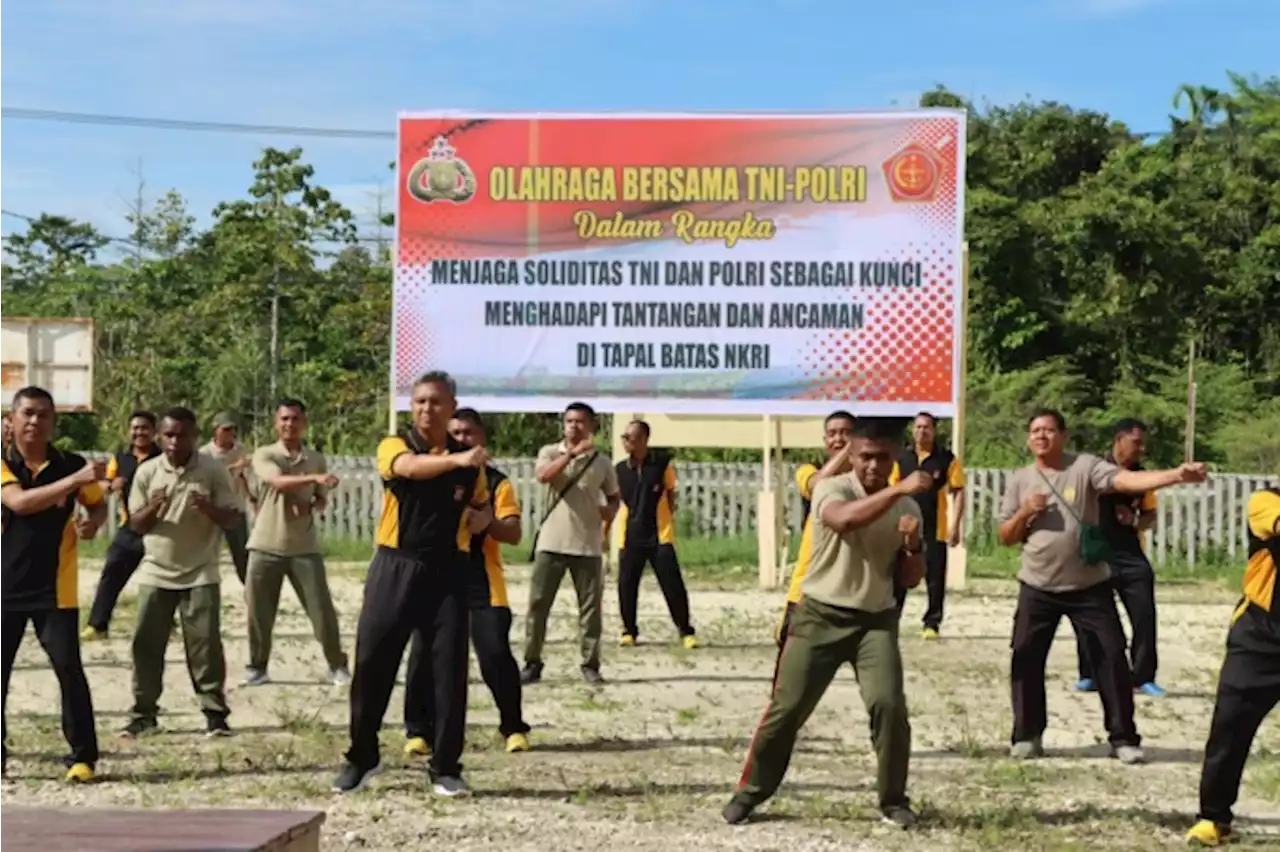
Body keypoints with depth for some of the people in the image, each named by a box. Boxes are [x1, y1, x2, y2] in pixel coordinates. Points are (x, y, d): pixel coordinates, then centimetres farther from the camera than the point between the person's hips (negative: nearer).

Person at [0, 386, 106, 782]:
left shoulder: (71, 464, -1)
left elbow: (98, 504, 14)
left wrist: (93, 522, -11)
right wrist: (75, 480, -33)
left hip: (55, 589, 0)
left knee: (69, 670, -5)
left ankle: (83, 756, 5)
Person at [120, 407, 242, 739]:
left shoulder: (213, 470, -6)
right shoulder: (146, 471, -1)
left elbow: (232, 520, -4)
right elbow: (135, 525, 3)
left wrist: (209, 508, -25)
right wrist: (153, 508, -19)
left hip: (201, 574, -2)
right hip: (156, 573, 2)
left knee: (205, 645, -3)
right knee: (146, 644, 3)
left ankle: (215, 714, 3)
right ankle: (143, 714, 11)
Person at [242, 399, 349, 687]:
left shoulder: (317, 458, 7)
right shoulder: (264, 455, -4)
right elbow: (279, 482, -23)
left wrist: (311, 506, -10)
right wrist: (315, 478, -37)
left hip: (304, 547, 2)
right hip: (266, 546, -1)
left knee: (322, 608, -1)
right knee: (259, 611, 3)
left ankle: (338, 666, 11)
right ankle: (257, 667, 19)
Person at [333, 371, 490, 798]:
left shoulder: (469, 462, 8)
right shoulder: (394, 446, -2)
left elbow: (484, 509, 23)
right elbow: (410, 467, -27)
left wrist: (480, 518, -2)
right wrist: (456, 460, -46)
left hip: (447, 571, 2)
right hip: (395, 567, -2)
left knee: (449, 669, -1)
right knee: (372, 664, 2)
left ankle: (445, 766, 11)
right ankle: (362, 756, 20)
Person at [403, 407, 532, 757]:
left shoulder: (496, 481, 2)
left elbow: (513, 533, -6)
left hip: (483, 582, -1)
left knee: (496, 654, -6)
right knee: (423, 653, -4)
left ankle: (514, 728, 10)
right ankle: (419, 731, 7)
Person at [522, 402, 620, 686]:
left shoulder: (601, 463, 6)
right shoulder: (550, 452, 1)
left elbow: (614, 496, 18)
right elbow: (542, 476, -20)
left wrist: (610, 510, -4)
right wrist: (572, 453, -28)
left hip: (588, 546, 1)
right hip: (551, 543, -1)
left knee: (591, 607, 3)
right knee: (538, 603, 0)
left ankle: (590, 665, 11)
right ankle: (532, 663, 8)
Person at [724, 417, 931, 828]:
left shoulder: (906, 509, 4)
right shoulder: (831, 489, -11)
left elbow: (911, 580, 8)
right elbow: (846, 519, -36)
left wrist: (913, 546, -13)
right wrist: (898, 489, -40)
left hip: (875, 620, 3)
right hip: (821, 616, -3)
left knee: (889, 704, -13)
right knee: (787, 708, -1)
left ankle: (893, 800, 6)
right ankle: (750, 793, 15)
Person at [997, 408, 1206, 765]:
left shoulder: (1085, 466, -7)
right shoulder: (1020, 479, 3)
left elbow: (1127, 480, -24)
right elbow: (1005, 538, 7)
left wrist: (1176, 475, -41)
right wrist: (1025, 512, -14)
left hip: (1088, 586, -2)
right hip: (1038, 588, 2)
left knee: (1111, 657, -1)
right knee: (1026, 659, 2)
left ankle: (1123, 738, 10)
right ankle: (1027, 735, 16)